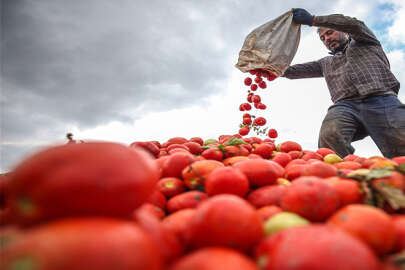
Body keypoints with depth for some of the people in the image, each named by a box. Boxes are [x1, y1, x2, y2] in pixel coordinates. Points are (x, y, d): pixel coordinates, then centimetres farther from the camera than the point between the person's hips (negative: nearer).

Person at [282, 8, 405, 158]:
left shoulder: (363, 41, 29)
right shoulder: (326, 63, 37)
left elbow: (354, 24, 9)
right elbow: (298, 70, 27)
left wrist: (312, 20, 6)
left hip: (381, 100, -1)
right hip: (346, 105, 2)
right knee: (329, 135, -34)